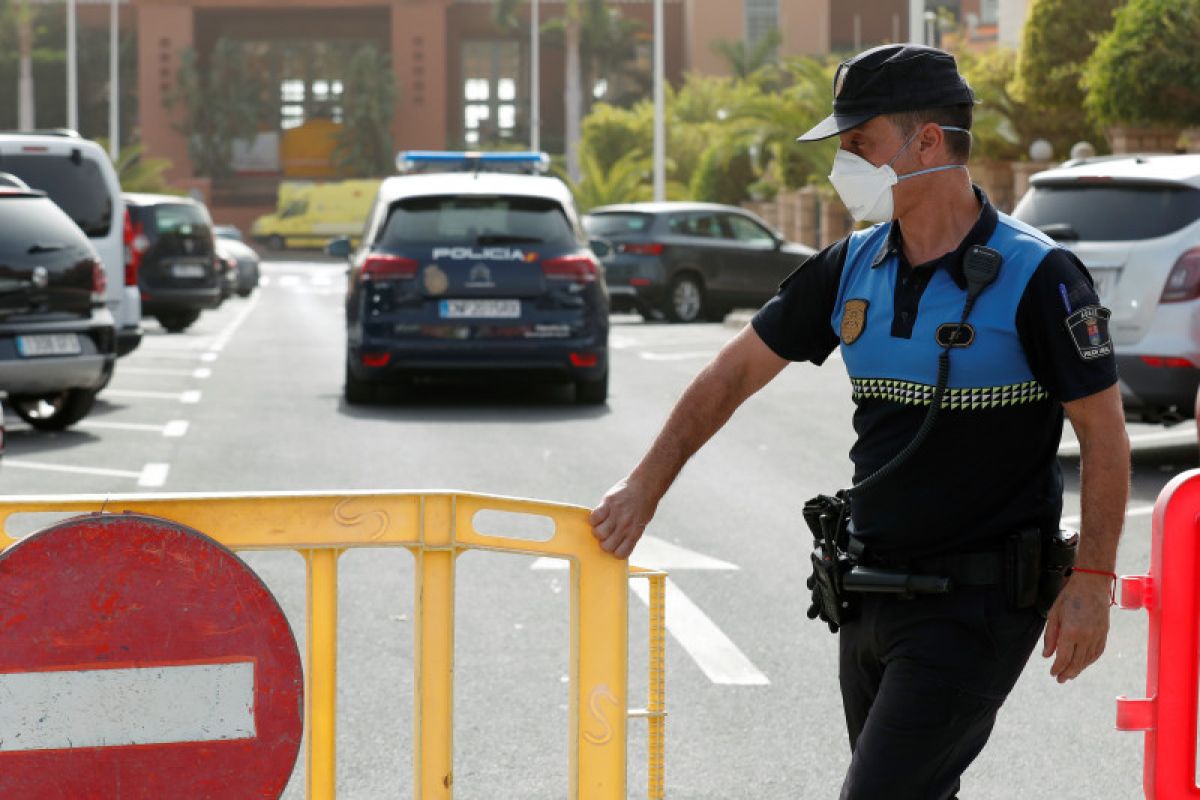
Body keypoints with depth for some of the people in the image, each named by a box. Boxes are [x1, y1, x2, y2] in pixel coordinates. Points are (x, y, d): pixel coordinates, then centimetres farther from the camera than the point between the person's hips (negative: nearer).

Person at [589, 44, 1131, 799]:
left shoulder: (1036, 276, -13)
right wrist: (644, 488, 8)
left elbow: (1104, 431, -9)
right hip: (873, 594, 7)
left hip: (978, 603, -7)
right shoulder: (852, 268, 5)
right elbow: (735, 373, 12)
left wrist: (1092, 581, -15)